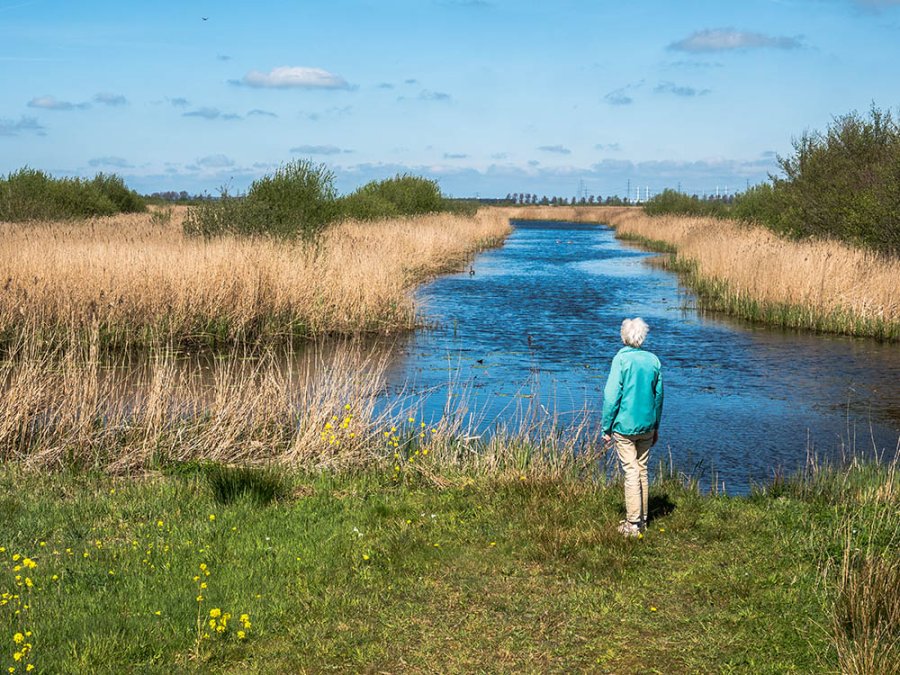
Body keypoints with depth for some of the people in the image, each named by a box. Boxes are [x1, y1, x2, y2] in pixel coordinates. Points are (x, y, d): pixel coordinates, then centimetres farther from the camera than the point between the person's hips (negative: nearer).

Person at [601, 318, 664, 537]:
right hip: (647, 426, 5)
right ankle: (642, 519, 22)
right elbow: (659, 396, 11)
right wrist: (656, 427, 20)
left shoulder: (621, 359, -12)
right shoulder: (653, 360, 3)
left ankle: (632, 523, 0)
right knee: (642, 470, 14)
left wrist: (606, 428, -6)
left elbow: (612, 396, -13)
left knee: (631, 472, -2)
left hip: (625, 426, -5)